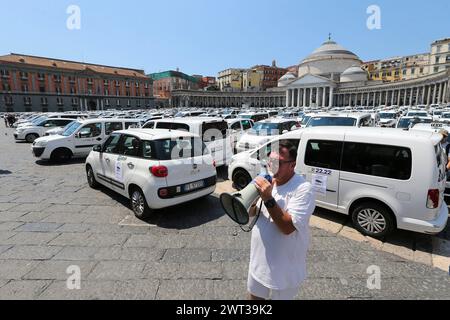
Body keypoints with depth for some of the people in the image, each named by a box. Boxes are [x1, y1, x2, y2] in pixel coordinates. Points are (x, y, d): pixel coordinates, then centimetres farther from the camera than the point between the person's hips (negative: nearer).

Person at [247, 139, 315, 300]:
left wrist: (268, 199, -35)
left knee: (280, 297, 20)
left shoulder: (303, 189, -22)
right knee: (255, 295, 24)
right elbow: (250, 213, 4)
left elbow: (288, 227, -28)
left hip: (284, 268, -5)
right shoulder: (267, 182, -2)